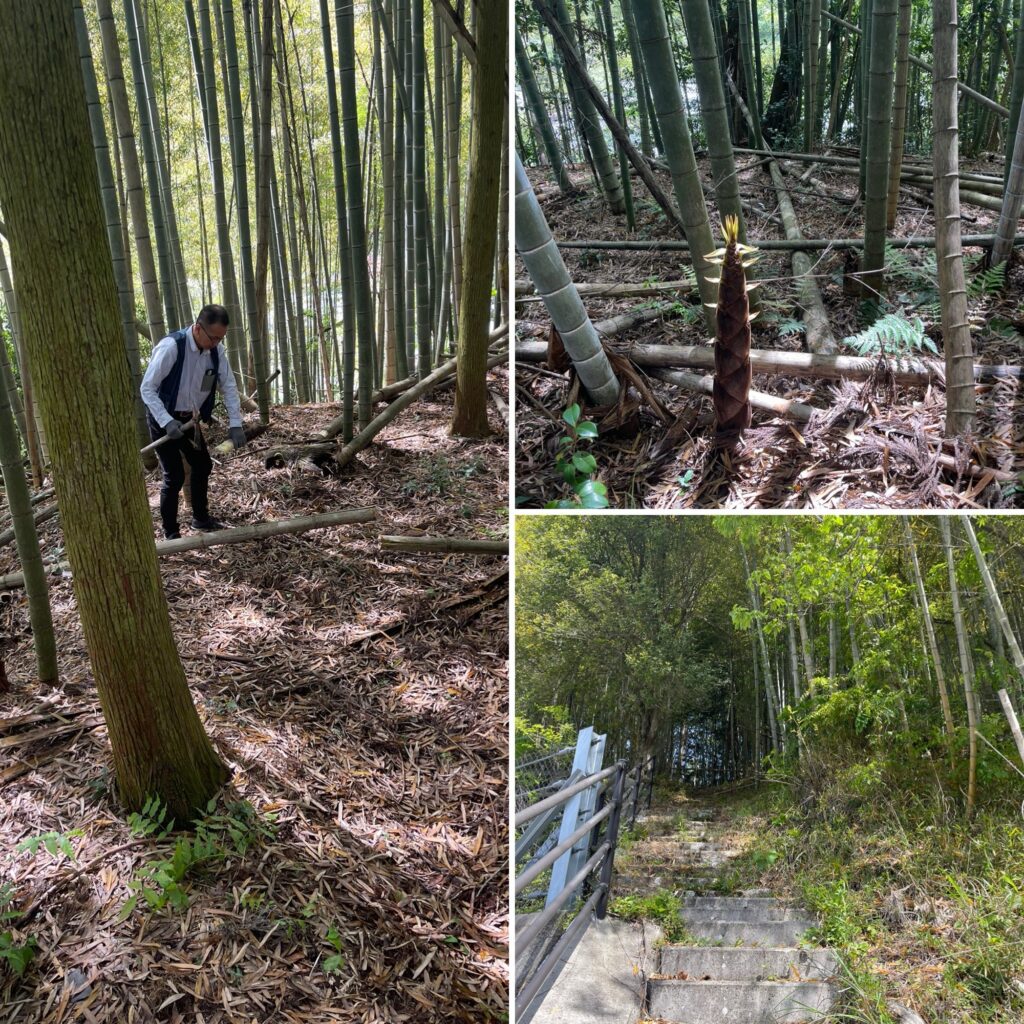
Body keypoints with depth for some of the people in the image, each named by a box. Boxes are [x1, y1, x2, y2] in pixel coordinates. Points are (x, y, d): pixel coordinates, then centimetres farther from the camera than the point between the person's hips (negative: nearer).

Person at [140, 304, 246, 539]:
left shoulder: (215, 351, -10)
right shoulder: (170, 347, -28)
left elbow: (229, 386, -4)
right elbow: (147, 389, -24)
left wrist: (235, 424, -13)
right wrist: (167, 422, -32)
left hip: (188, 419, 7)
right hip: (163, 419, -7)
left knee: (202, 465, 16)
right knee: (174, 475, -6)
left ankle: (201, 518, 36)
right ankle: (170, 532, 10)